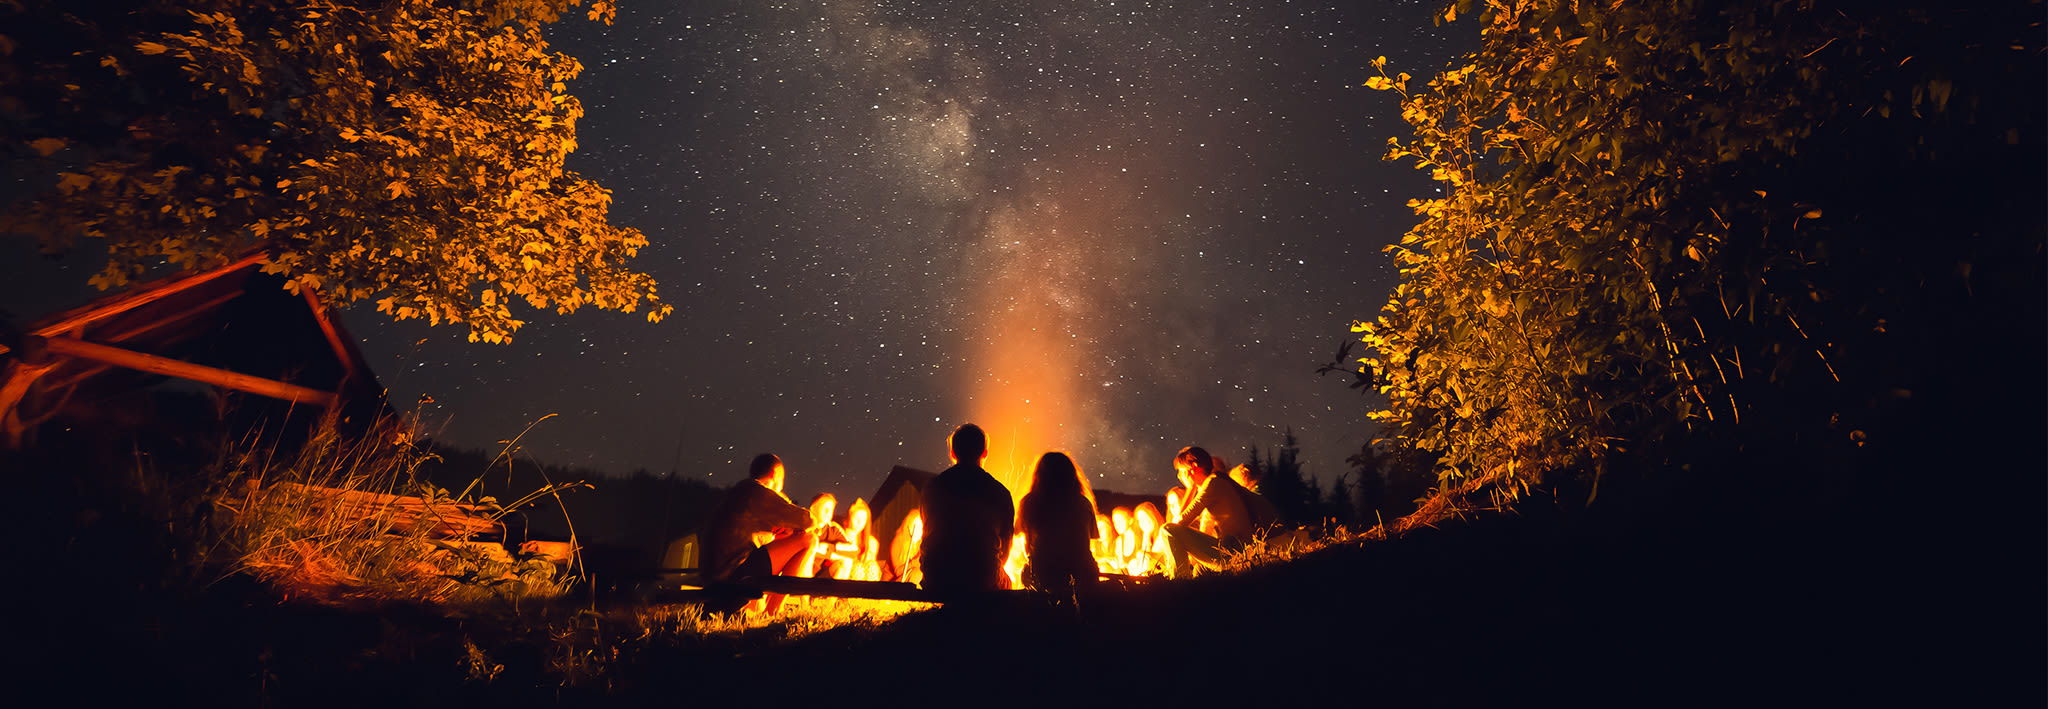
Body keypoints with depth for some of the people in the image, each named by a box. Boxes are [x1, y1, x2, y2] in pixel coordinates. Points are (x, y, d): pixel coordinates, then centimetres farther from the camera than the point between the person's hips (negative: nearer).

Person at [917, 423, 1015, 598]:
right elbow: (1006, 545, 4)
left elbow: (928, 532, 12)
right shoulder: (1000, 493, -6)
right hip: (982, 581, -2)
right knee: (1005, 582, 30)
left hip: (936, 583, 2)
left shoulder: (932, 487, 1)